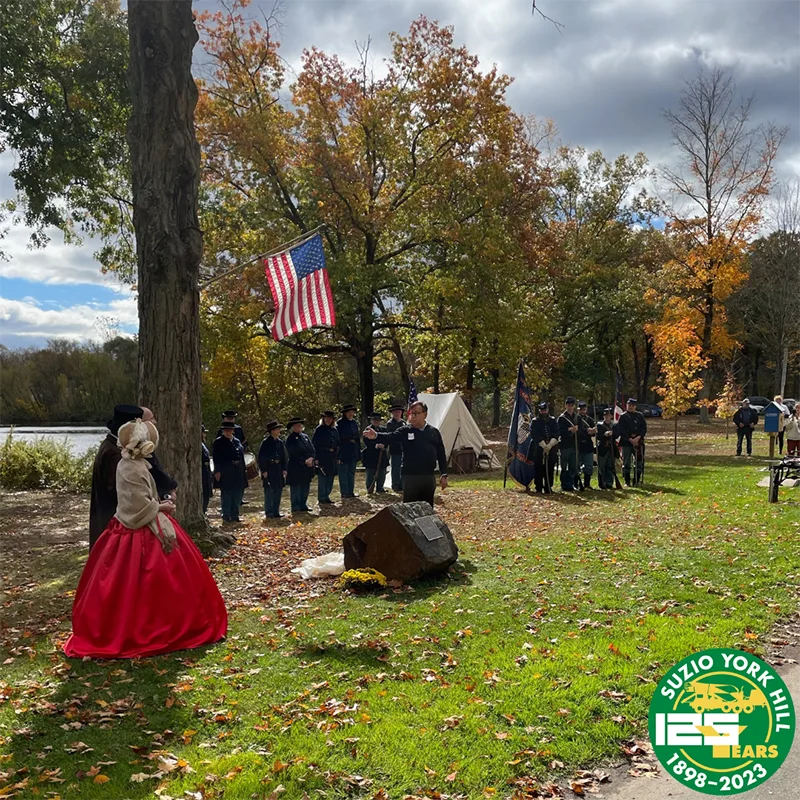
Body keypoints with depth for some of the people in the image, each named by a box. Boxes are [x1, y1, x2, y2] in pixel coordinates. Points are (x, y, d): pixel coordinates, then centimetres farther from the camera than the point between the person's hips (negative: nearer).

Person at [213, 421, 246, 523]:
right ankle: (226, 516, 7)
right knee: (226, 494, -1)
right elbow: (216, 458, -8)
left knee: (237, 495, 8)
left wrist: (242, 470, 11)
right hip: (225, 472, -6)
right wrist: (217, 471, -15)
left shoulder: (237, 441, 15)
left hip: (238, 472, 6)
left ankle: (235, 515, 18)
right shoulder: (218, 442, -2)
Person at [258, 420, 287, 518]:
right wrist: (263, 470, -13)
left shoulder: (280, 442, 9)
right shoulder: (266, 442, -9)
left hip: (278, 469, 6)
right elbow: (261, 457, -10)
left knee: (278, 491, 8)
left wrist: (284, 469, 8)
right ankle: (269, 513, 2)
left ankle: (276, 512, 16)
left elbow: (284, 457, 15)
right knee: (269, 492, -4)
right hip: (268, 470, -6)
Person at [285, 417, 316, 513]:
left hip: (307, 468, 7)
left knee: (305, 487, 12)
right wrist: (305, 461, -18)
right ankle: (296, 507, 8)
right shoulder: (290, 439, -8)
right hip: (295, 469, -7)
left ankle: (303, 505, 22)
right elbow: (293, 454, -15)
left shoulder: (305, 436, 13)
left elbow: (312, 450, 9)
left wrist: (311, 458, -10)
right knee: (296, 488, 1)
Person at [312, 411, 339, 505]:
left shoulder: (334, 430, 12)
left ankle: (326, 496, 18)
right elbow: (314, 444, -7)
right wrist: (316, 458, -13)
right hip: (322, 458, -6)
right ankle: (322, 499, 2)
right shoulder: (319, 429, -4)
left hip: (332, 458, 6)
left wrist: (338, 458, 11)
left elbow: (337, 444, 16)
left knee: (330, 479, 8)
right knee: (322, 479, -4)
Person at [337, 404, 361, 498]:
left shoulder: (354, 423, 10)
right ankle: (344, 493, 3)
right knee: (343, 473, -2)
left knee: (352, 473, 13)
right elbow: (338, 438, -12)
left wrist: (358, 451, 11)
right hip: (343, 453, -7)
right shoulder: (340, 423, -10)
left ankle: (351, 492, 21)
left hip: (353, 453, 7)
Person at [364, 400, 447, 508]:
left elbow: (441, 454, 9)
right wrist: (376, 436, -42)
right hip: (410, 477, -3)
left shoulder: (434, 432, 7)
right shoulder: (405, 431, -2)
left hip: (429, 477, 3)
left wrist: (443, 475, 4)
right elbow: (390, 437, -21)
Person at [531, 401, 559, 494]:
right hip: (538, 449, -2)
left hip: (552, 449, 2)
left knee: (550, 469, 3)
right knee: (539, 469, -3)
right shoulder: (535, 422, 5)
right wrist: (544, 446, -14)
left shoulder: (553, 421, 13)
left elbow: (556, 434, 3)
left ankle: (548, 488, 10)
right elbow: (535, 436, -5)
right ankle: (538, 488, 4)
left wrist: (550, 445, -11)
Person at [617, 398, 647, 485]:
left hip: (638, 442, 2)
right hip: (626, 443, -2)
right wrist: (630, 439, -13)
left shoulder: (640, 416, 11)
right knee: (626, 463, 0)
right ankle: (627, 482, 7)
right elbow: (621, 430, -4)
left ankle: (637, 481, 12)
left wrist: (638, 438, -10)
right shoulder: (623, 417, 3)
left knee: (639, 462, 2)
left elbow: (644, 429, 5)